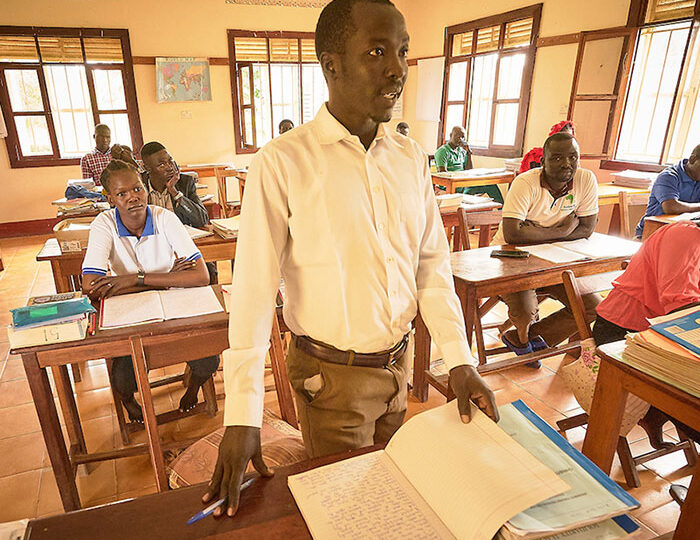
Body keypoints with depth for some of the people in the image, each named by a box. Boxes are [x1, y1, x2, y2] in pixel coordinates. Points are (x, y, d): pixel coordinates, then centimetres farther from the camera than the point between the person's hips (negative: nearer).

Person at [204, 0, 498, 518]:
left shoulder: (411, 158, -1)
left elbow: (433, 263, 1)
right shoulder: (282, 164, -17)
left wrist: (461, 360, -5)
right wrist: (243, 416, -16)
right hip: (331, 376, -4)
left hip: (399, 361, 5)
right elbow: (254, 288, -17)